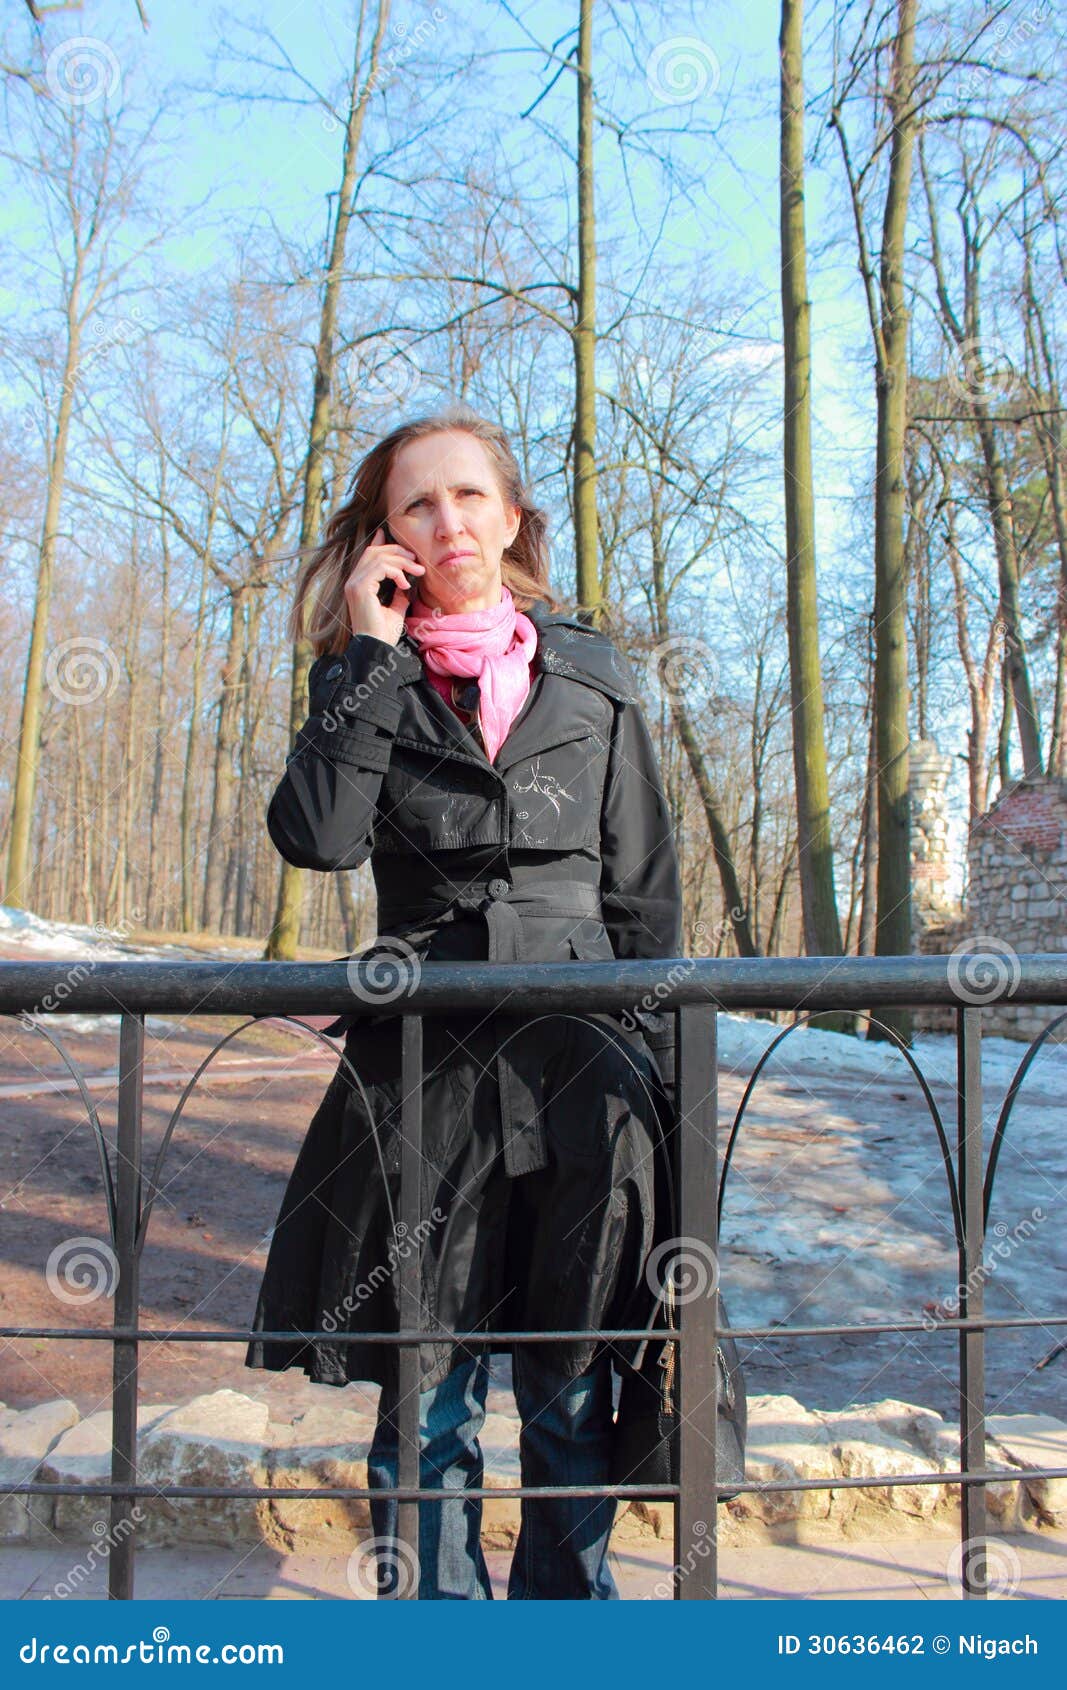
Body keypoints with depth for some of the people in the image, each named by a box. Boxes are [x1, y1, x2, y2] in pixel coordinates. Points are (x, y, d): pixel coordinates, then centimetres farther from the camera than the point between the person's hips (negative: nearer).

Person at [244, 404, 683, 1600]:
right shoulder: (370, 680, 7)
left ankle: (567, 1600, 28)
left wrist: (653, 1064, 6)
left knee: (571, 1378, 8)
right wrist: (368, 654, -10)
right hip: (423, 1063, 0)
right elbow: (317, 836, -13)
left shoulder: (593, 677, 9)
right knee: (427, 1376, 6)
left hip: (579, 1063, 1)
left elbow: (645, 888, 10)